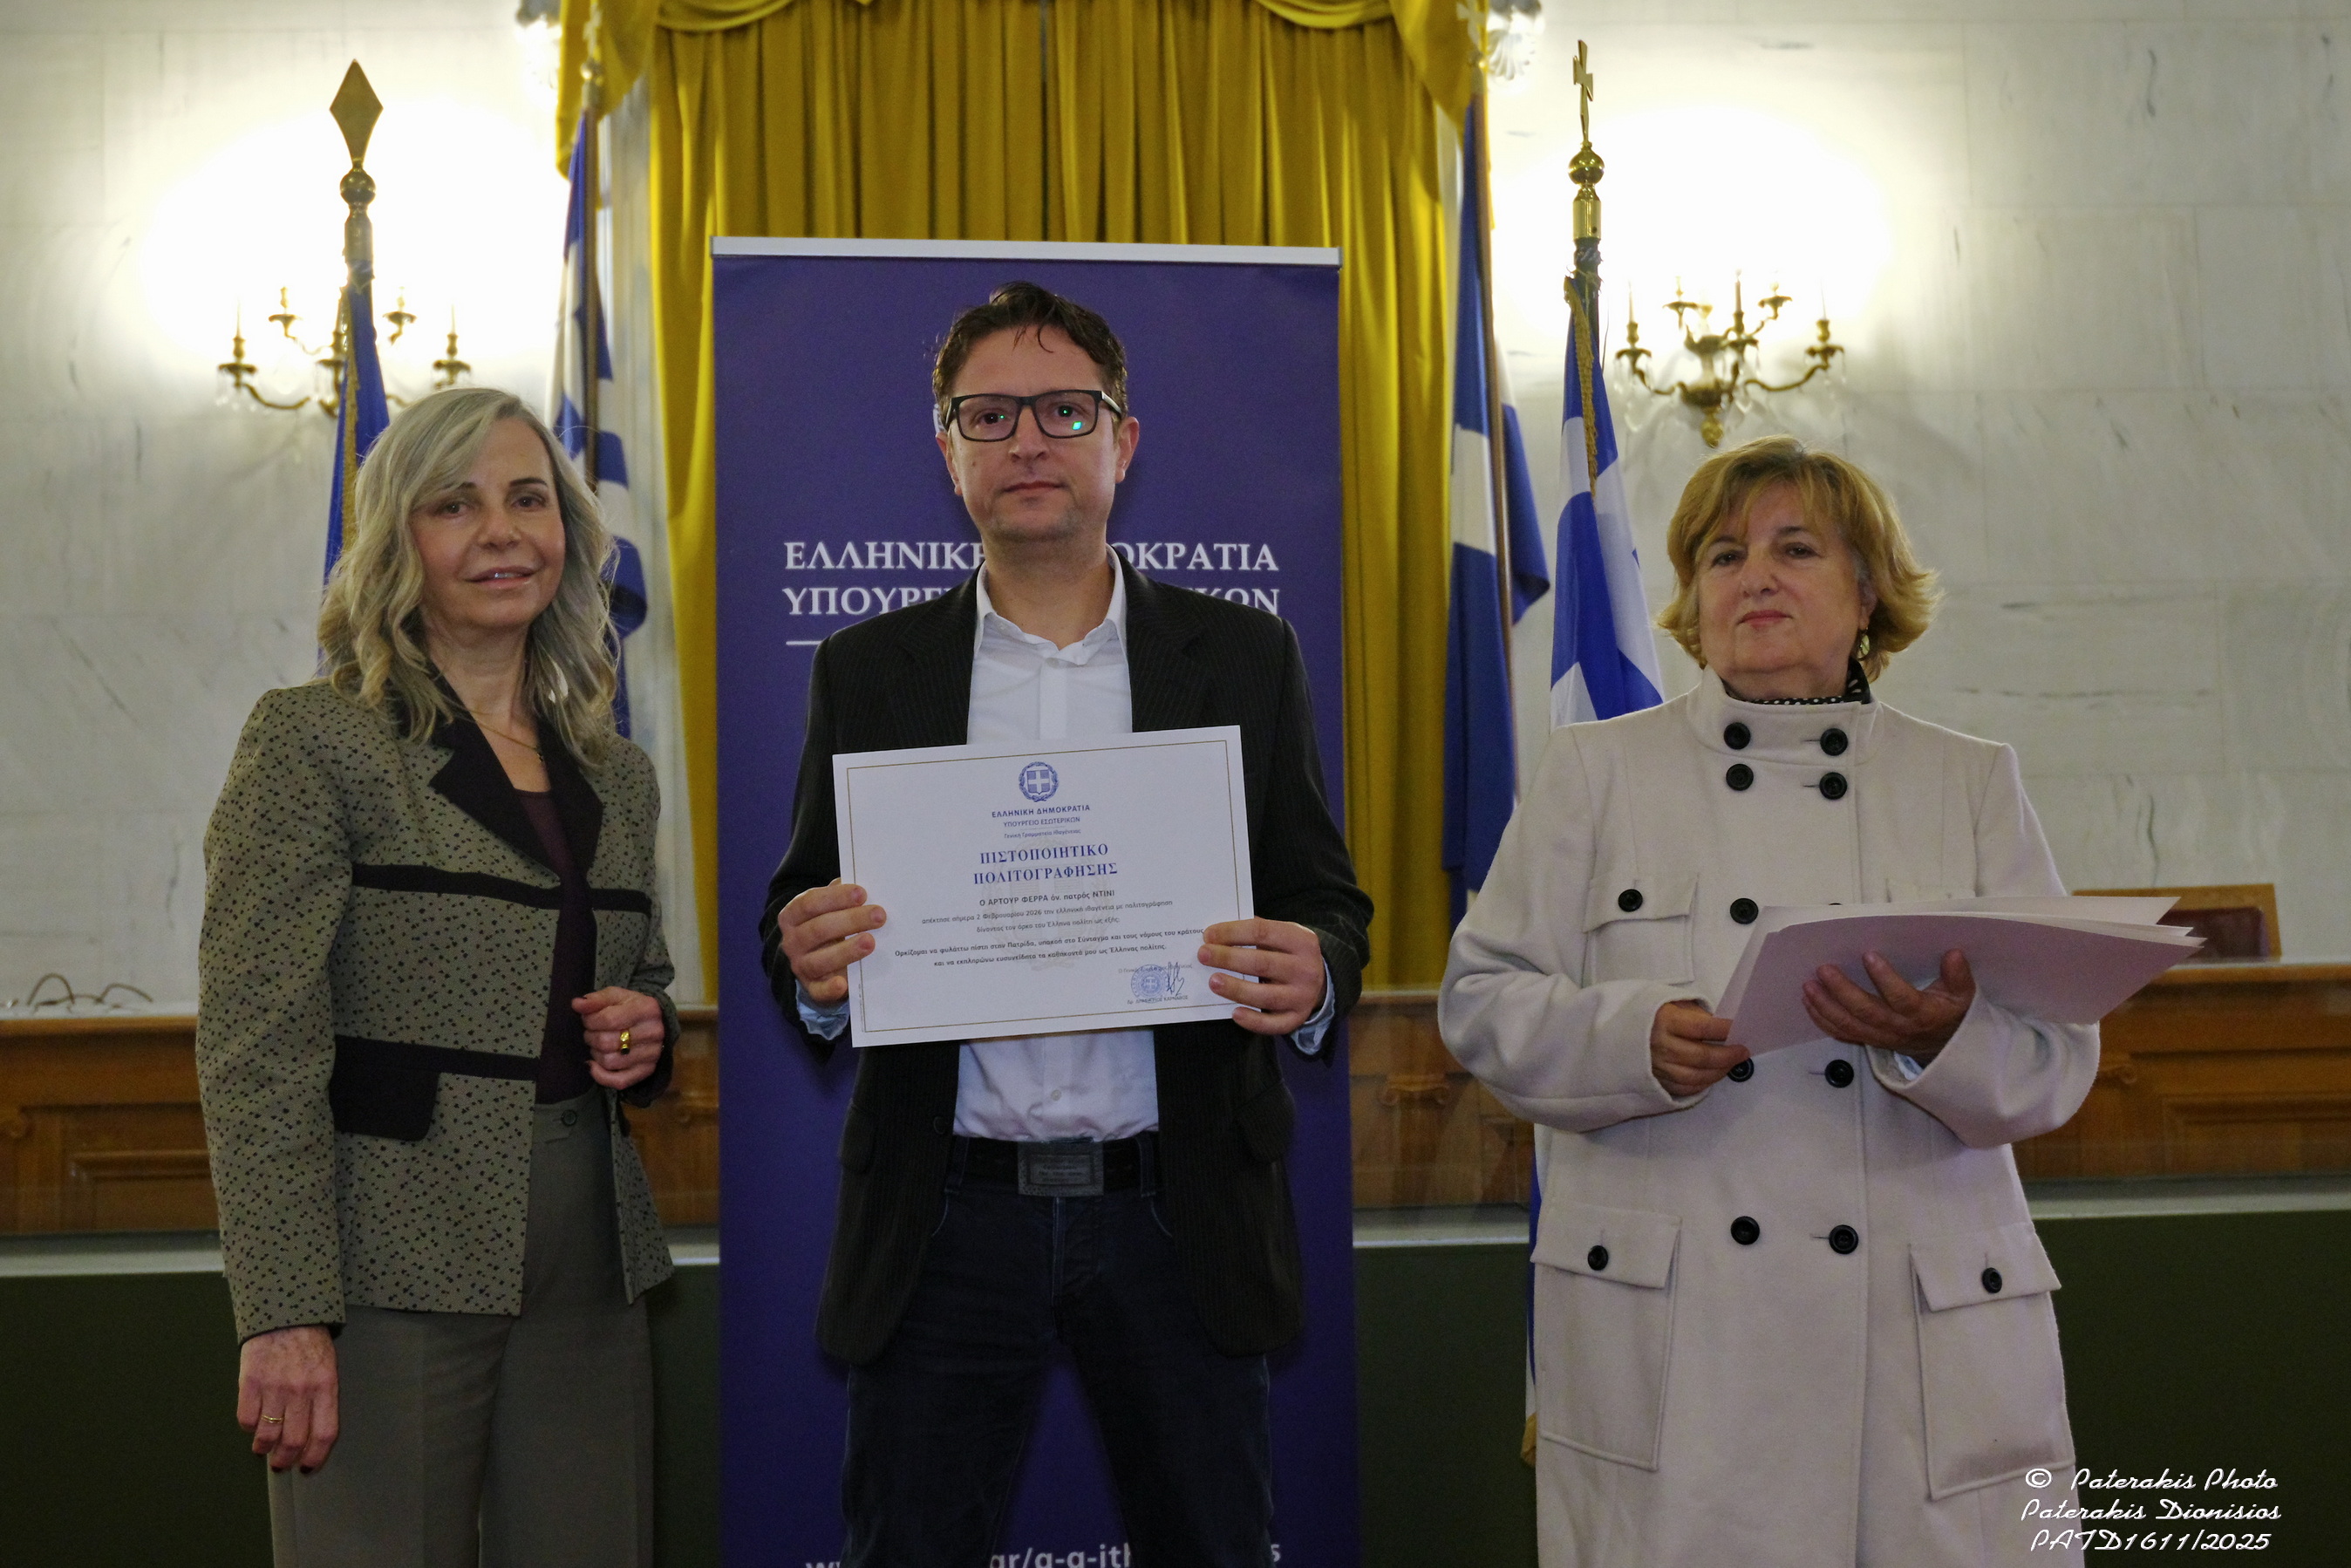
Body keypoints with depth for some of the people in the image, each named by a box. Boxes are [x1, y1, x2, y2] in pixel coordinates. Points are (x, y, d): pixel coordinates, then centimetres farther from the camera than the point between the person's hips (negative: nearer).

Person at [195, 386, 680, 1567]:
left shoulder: (618, 775, 14)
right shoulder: (314, 741, -4)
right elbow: (257, 1048, -10)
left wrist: (646, 1033, 3)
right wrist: (284, 1313, -17)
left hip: (587, 1269, 6)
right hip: (392, 1265, -5)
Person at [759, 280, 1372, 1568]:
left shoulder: (1245, 658, 7)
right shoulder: (868, 671, 8)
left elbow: (1329, 905, 8)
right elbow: (798, 922, 9)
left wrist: (1309, 981, -15)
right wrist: (813, 966, -15)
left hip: (1174, 1210, 0)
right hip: (945, 1213, 0)